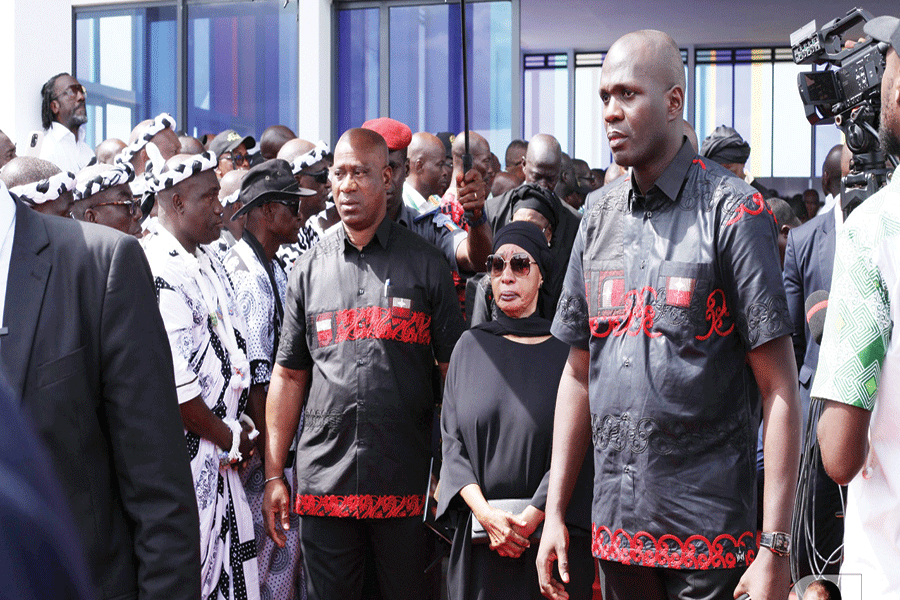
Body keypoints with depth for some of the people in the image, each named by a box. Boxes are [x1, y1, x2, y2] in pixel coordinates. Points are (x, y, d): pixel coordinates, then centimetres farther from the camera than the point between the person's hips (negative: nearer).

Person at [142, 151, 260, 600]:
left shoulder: (208, 261, 14)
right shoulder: (157, 271, -18)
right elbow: (171, 382, -23)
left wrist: (238, 427, 10)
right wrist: (229, 438, -11)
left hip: (219, 457, 9)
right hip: (183, 456, -9)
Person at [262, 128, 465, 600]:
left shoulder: (424, 264, 4)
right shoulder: (310, 269, 10)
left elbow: (454, 371, 3)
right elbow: (289, 375, 13)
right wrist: (274, 474, 8)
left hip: (406, 485, -2)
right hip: (323, 484, 2)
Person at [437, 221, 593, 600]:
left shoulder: (566, 350, -1)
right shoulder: (471, 346, 8)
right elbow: (451, 439, 4)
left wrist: (528, 520, -14)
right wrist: (485, 512, -10)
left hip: (550, 533, -2)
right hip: (478, 537, 2)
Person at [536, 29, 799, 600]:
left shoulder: (733, 211, -8)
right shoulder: (600, 218, 10)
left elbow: (779, 390, -11)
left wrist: (775, 547, -16)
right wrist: (555, 510, 10)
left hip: (712, 533, -5)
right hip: (615, 529, 5)